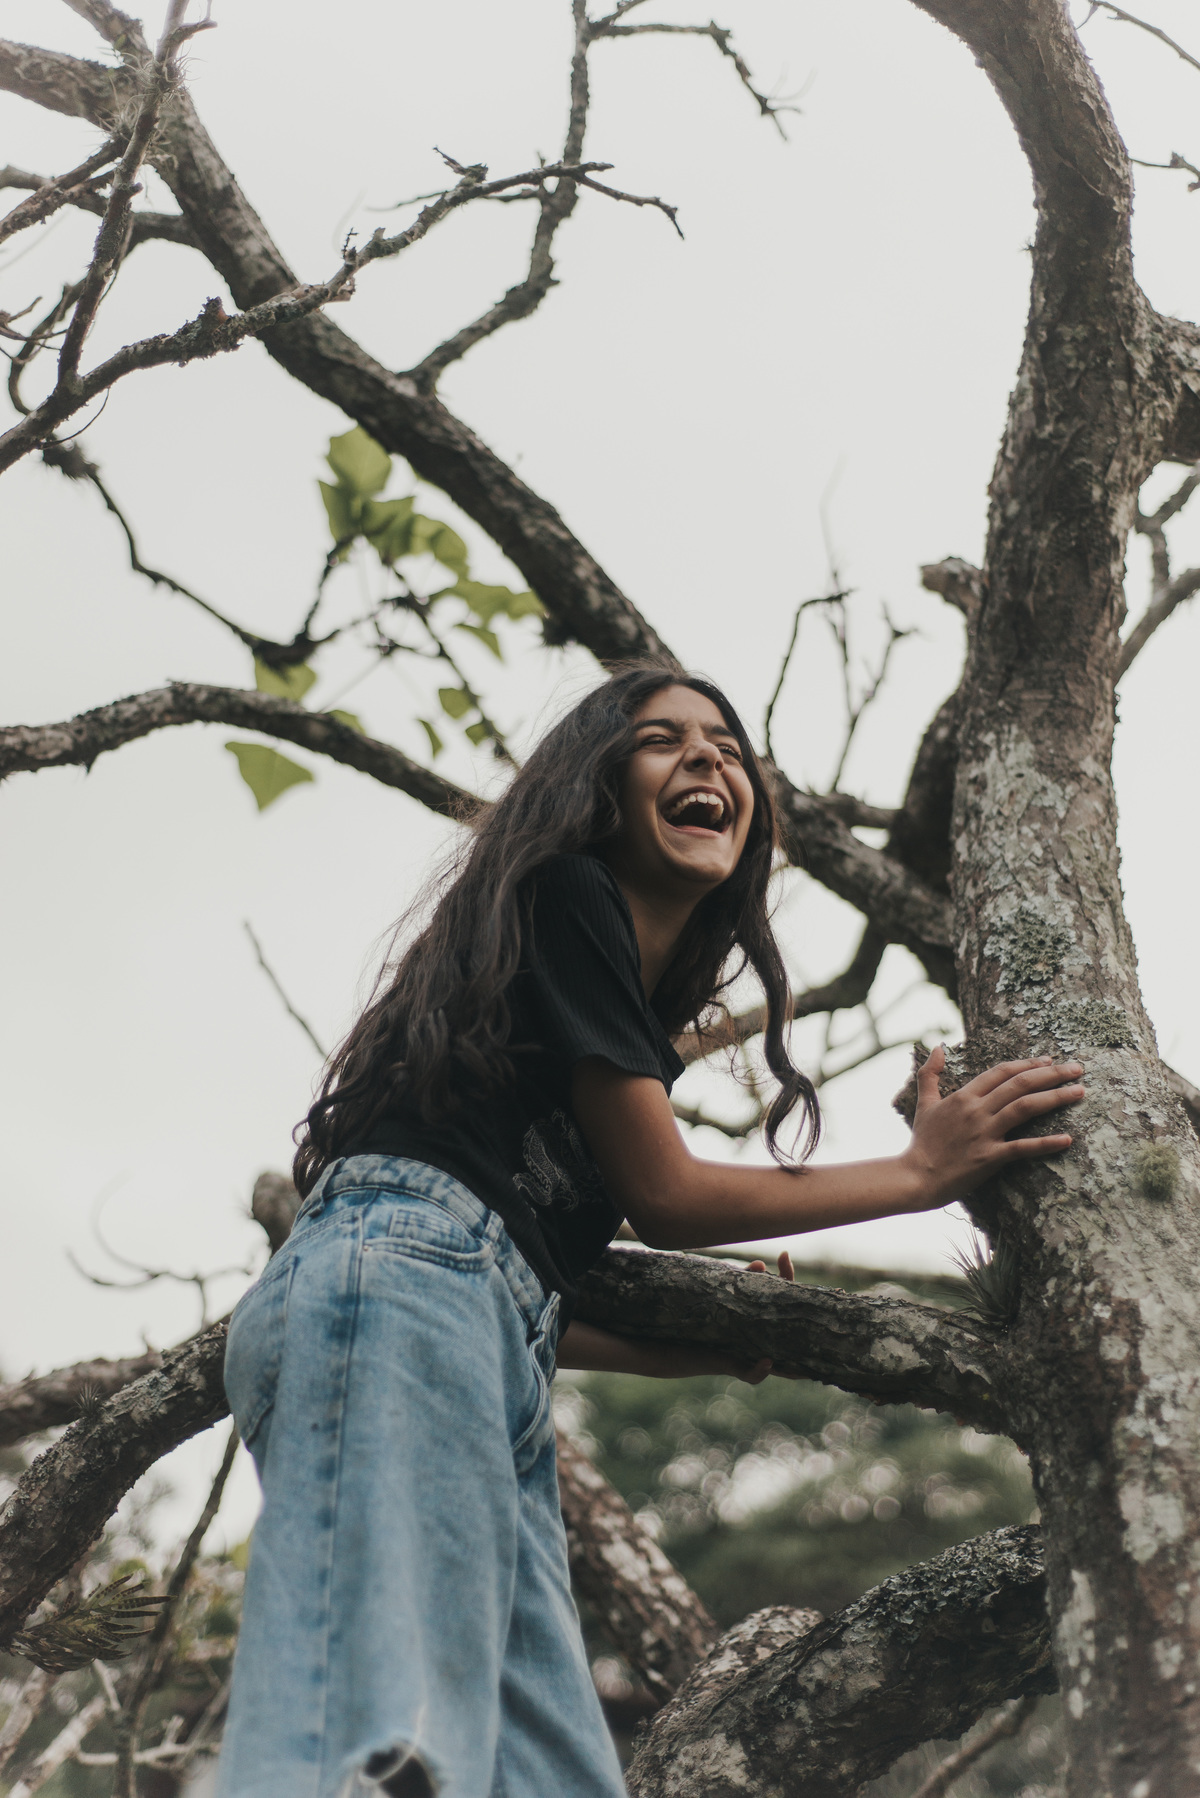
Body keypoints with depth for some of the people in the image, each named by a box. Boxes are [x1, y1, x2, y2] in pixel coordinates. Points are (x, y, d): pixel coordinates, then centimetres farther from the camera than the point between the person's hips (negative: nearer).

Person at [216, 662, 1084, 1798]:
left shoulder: (636, 1006, 31)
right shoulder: (566, 894, 6)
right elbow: (660, 1193, 4)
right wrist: (921, 1172, 11)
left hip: (496, 1360, 9)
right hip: (393, 1282, -9)